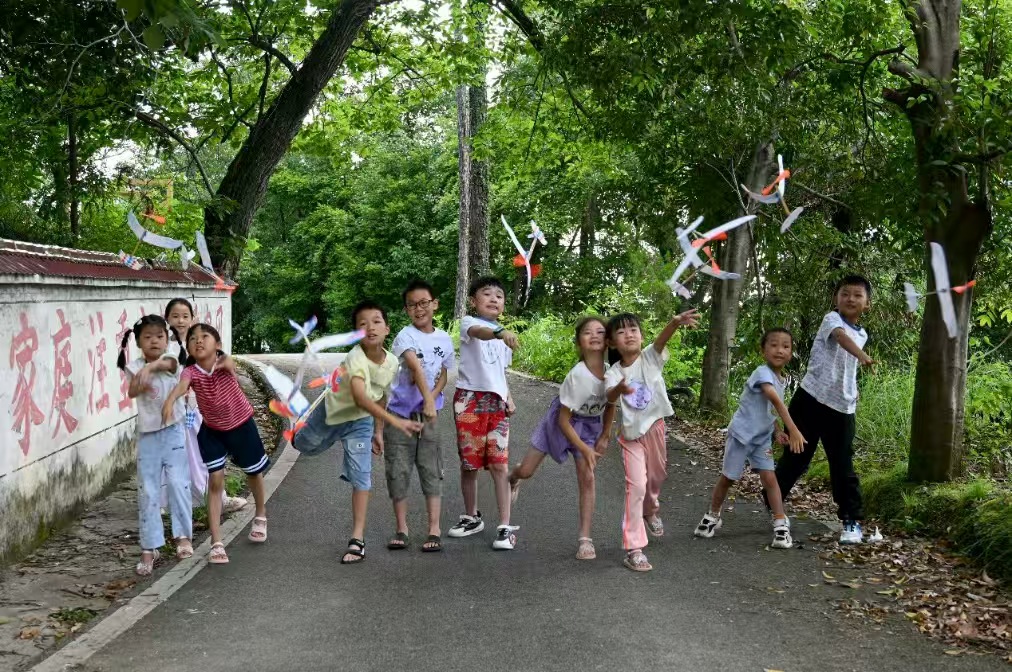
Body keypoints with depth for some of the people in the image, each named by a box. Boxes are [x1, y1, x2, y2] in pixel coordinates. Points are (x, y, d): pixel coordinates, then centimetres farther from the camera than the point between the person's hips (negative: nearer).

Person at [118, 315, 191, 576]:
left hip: (172, 432, -1)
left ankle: (183, 536, 6)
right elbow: (131, 391, -16)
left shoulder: (170, 361, -4)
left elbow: (168, 363, -29)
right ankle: (149, 549, 10)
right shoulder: (135, 367, 1)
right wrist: (140, 384, -38)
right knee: (147, 492, 4)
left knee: (178, 483, -9)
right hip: (147, 435, 2)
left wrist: (151, 367, -50)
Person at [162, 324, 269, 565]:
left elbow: (230, 365, -49)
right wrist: (170, 400, -67)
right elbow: (182, 385, -44)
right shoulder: (191, 372, -22)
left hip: (241, 425, 0)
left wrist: (225, 365, -74)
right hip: (212, 430, 0)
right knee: (215, 482, -7)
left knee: (253, 473, 19)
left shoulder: (224, 364, -24)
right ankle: (216, 543, -5)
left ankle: (260, 516, 48)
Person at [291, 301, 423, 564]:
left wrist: (378, 431, 5)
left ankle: (358, 539, -3)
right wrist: (395, 421, -58)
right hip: (332, 410, -2)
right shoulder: (356, 358, -37)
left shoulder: (392, 362, -18)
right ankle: (302, 425, 61)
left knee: (361, 477, -7)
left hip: (361, 421, 2)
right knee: (304, 446, 23)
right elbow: (360, 397, -50)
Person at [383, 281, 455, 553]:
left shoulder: (444, 339, 4)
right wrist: (428, 400, -40)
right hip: (399, 413, -3)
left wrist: (432, 399, -10)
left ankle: (434, 530, 4)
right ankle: (402, 529, 15)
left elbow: (443, 375, 10)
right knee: (398, 471, 3)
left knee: (432, 471, 1)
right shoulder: (405, 336, -12)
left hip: (428, 415, 3)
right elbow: (416, 368, -27)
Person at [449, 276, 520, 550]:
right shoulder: (469, 323, -2)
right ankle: (471, 517, 25)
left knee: (499, 464, -4)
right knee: (469, 463, 6)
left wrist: (508, 396, 6)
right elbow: (480, 332, -28)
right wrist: (501, 333, -50)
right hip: (469, 399, -3)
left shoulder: (502, 336, 17)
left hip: (496, 402, 3)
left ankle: (505, 526, -2)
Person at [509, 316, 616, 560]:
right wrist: (585, 449, -20)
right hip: (560, 421, -3)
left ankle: (584, 539, 1)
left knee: (587, 479, -8)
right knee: (526, 471, 3)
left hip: (590, 425, 3)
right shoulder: (576, 376, -32)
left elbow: (610, 405, 3)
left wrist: (604, 436, 0)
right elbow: (564, 420, -23)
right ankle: (513, 477, 42)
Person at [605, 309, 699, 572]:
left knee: (656, 476, 22)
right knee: (636, 485, -12)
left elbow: (662, 338, -32)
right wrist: (619, 389, -58)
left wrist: (676, 322, -54)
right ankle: (634, 549, -8)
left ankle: (649, 510, 56)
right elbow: (610, 396, -33)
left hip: (655, 426, 3)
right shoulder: (613, 374, -13)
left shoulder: (650, 357, -11)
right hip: (632, 434, -3)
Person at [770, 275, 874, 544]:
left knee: (843, 467, 1)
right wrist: (863, 357, -50)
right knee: (796, 458, 7)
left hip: (842, 408, 5)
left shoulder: (862, 334, 14)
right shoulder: (832, 319, -7)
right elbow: (841, 336, -32)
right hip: (811, 399, -4)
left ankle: (852, 521, 8)